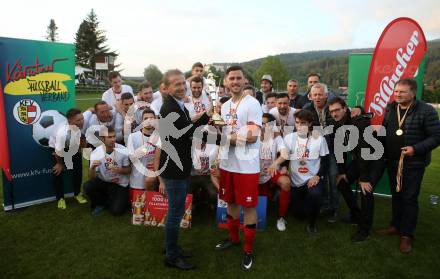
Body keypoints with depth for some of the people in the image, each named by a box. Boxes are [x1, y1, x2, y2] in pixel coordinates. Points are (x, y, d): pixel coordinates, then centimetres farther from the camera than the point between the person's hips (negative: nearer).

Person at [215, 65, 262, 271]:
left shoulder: (252, 104, -11)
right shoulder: (225, 106, 12)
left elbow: (252, 137, -19)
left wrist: (228, 137, -11)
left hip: (246, 165, -7)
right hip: (227, 163, 7)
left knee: (248, 206, 4)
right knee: (230, 201, 19)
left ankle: (248, 250, 18)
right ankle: (233, 237, 39)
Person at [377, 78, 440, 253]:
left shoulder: (426, 111, -14)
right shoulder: (390, 108, 4)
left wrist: (416, 149, -23)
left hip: (413, 163, -5)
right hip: (392, 161, 6)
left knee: (409, 198, 3)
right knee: (396, 195, 18)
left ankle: (407, 234, 17)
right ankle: (396, 226, 34)